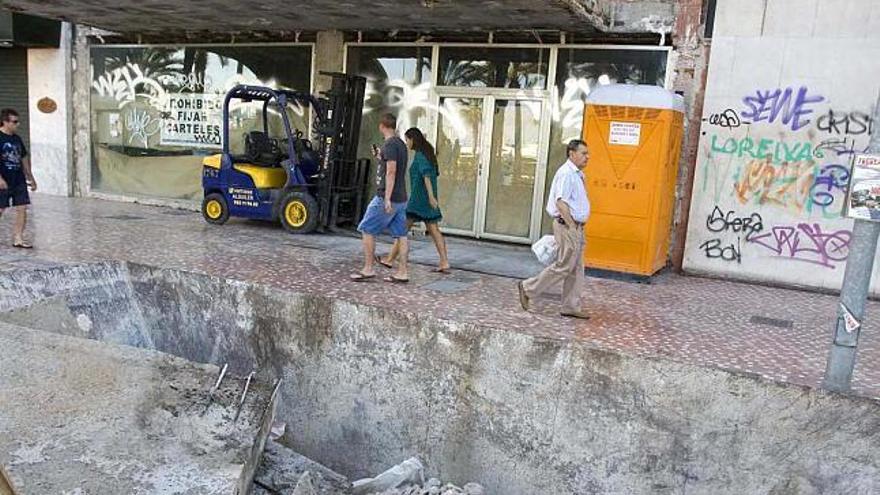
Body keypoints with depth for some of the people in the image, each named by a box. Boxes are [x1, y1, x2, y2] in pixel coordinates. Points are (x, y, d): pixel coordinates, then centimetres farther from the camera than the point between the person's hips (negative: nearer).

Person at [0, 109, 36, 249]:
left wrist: (30, 178, 21)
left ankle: (18, 238, 7)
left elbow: (24, 158, 20)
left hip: (19, 181, 6)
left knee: (22, 208, 1)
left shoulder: (17, 138, 13)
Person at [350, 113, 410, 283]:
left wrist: (387, 198, -23)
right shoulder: (401, 144, 14)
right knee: (401, 235, 6)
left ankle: (368, 269, 5)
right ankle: (402, 273, 7)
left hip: (386, 198, -9)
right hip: (401, 198, 9)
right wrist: (380, 158, 24)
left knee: (367, 230, 2)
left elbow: (391, 172, -20)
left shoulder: (389, 144, -12)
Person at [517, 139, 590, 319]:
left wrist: (577, 227, 18)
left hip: (576, 227, 10)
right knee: (564, 266, -6)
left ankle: (571, 307, 17)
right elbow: (561, 202, -24)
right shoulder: (566, 173, -15)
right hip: (567, 226, -10)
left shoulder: (577, 174, 16)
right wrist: (572, 226, -23)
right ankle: (528, 288, 5)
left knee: (576, 269, 10)